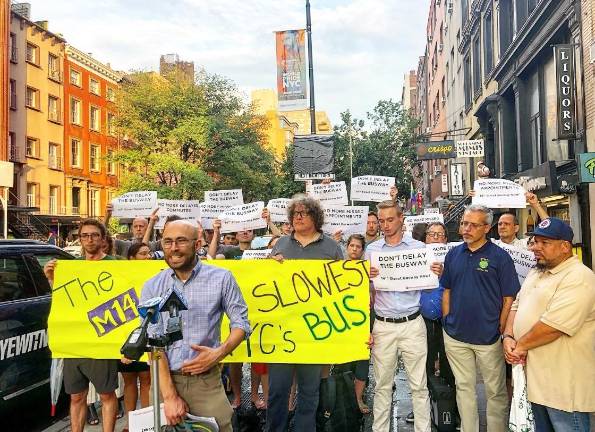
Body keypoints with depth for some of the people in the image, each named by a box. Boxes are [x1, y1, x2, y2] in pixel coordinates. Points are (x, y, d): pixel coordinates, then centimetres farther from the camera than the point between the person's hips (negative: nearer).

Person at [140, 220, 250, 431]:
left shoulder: (221, 278, -5)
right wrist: (169, 395, -11)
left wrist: (218, 354, -17)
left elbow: (241, 324, 0)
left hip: (206, 381, -1)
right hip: (164, 379, 2)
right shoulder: (152, 287, 0)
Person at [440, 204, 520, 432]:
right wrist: (447, 322, 4)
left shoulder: (500, 257, -8)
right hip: (455, 336, 4)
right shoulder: (453, 254, 4)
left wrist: (501, 330, -8)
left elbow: (509, 299, -6)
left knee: (495, 391, 10)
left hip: (488, 336, -3)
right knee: (464, 387, 16)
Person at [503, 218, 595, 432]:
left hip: (563, 382, -8)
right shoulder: (536, 273, 13)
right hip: (535, 375, 9)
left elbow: (554, 325, -26)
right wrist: (508, 337, -3)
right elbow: (516, 306, 15)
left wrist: (520, 345, -13)